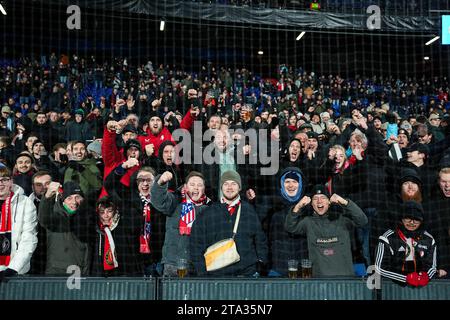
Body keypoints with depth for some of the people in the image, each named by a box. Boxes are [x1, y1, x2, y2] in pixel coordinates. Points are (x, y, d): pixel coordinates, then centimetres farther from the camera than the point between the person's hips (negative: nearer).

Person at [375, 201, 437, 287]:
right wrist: (407, 278, -15)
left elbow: (432, 266, 14)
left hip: (421, 288, 3)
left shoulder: (428, 240, 5)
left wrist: (425, 276, -10)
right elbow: (380, 268, -8)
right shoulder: (389, 238, -8)